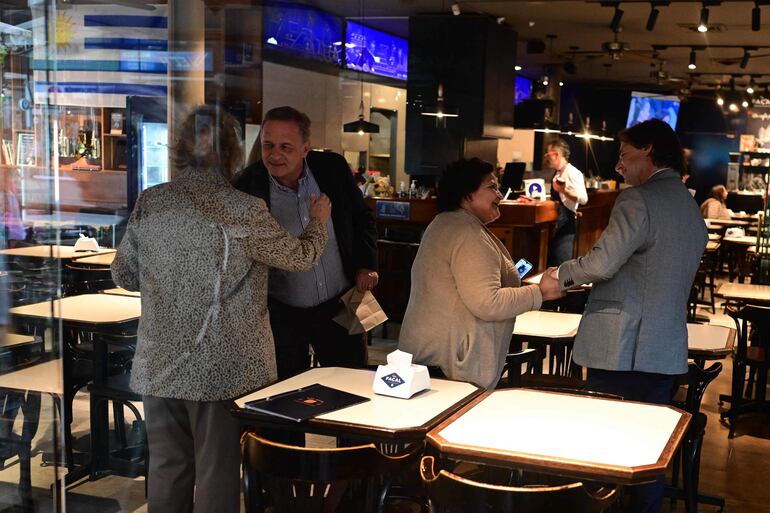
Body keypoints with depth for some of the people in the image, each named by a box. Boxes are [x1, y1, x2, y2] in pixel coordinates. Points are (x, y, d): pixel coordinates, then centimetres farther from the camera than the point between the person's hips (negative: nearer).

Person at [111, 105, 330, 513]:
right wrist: (319, 221, 19)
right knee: (217, 474, 8)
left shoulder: (148, 203, -1)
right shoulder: (242, 211, -15)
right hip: (223, 369, -4)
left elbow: (124, 275, 9)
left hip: (159, 367, 5)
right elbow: (300, 256, -1)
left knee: (167, 469, 16)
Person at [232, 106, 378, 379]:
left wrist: (365, 265, -2)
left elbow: (363, 220, 10)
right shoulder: (246, 186, -14)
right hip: (281, 315, -2)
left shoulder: (334, 168, -6)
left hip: (338, 307, 2)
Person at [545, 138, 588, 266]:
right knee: (551, 263, 13)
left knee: (562, 264, -8)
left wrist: (564, 190, -36)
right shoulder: (556, 174, 13)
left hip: (566, 222, -9)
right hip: (555, 222, 9)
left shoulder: (573, 173, -14)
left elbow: (583, 199, -24)